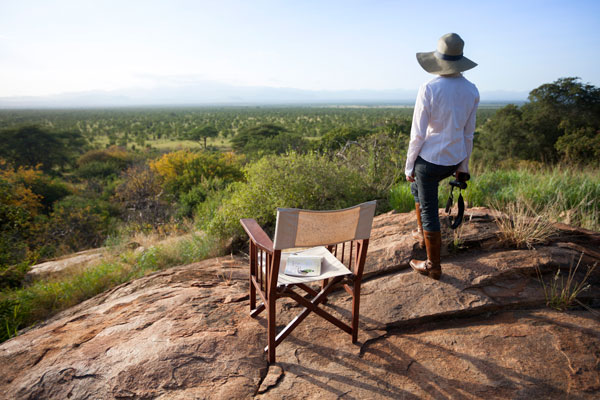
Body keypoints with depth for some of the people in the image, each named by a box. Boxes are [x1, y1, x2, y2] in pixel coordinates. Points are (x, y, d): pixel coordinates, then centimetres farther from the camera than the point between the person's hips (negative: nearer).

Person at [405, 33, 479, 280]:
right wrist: (463, 165, 17)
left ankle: (433, 266, 19)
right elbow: (469, 133, 8)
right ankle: (423, 234, 42)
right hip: (454, 159, 7)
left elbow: (418, 134, -15)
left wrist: (409, 166, -4)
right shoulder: (471, 90, 1)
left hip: (429, 158, -6)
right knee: (417, 186, 32)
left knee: (429, 211, 6)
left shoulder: (429, 89, -17)